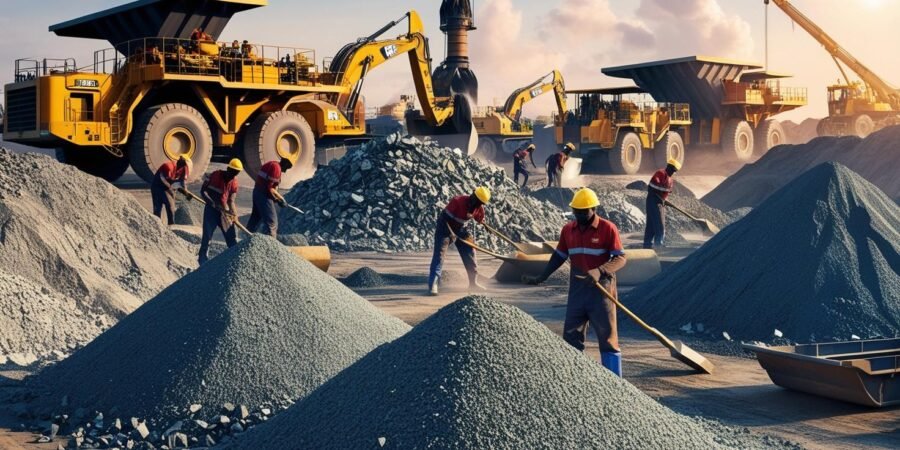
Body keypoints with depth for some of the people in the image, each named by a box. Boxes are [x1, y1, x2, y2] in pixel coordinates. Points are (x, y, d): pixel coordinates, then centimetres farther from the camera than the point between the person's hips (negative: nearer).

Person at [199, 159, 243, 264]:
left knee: (232, 238, 4)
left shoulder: (234, 182, -3)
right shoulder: (215, 175, -10)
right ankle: (203, 262, 4)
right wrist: (212, 203, -23)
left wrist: (234, 214, -21)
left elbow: (231, 200, -4)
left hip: (225, 211, 3)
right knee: (207, 236, -4)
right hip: (211, 209, -3)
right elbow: (203, 191, -9)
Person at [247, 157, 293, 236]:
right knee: (271, 221, -7)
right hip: (264, 195, -10)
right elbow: (270, 188, -20)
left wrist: (278, 198, 9)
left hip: (257, 192, 10)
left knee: (256, 218, 19)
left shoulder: (272, 165, 15)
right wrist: (281, 199, -10)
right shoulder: (276, 168, -16)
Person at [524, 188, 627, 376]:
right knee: (571, 334, 9)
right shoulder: (568, 230, 6)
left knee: (607, 335, -1)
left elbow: (620, 258, -14)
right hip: (577, 288, 6)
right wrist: (541, 278, 12)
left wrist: (599, 271, -30)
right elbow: (559, 256, 16)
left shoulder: (607, 228, -10)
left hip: (601, 288, -5)